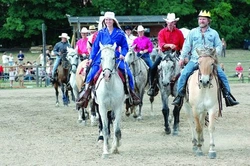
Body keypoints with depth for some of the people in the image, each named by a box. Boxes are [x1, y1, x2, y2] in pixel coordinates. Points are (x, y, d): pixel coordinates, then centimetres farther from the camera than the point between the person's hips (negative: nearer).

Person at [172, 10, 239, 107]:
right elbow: (187, 46, 10)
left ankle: (227, 95, -8)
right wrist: (182, 57, 2)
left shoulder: (214, 33, 10)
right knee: (183, 74, -19)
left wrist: (215, 52, -11)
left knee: (222, 75, -16)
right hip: (194, 60, 0)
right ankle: (180, 96, -10)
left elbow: (219, 46, 11)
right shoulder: (193, 32, 11)